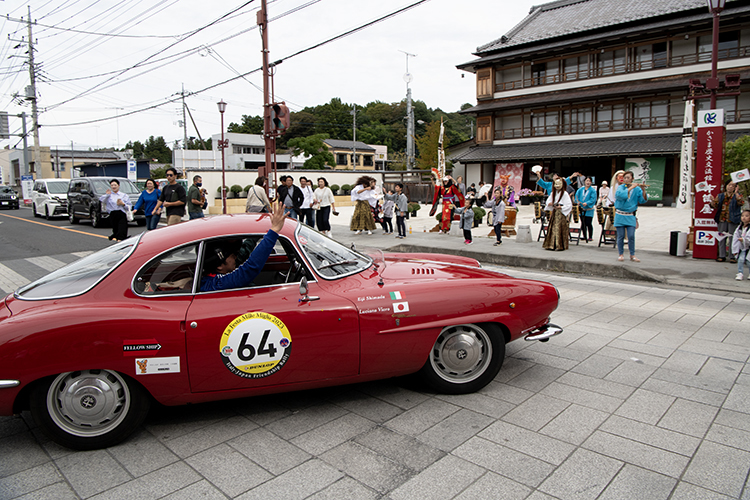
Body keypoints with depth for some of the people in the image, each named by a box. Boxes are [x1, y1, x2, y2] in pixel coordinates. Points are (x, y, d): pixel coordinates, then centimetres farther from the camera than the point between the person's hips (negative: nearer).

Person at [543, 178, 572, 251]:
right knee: (552, 229, 5)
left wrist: (561, 207, -18)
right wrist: (550, 204, -5)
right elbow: (548, 201, 16)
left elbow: (569, 205, -10)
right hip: (554, 213, 6)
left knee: (560, 229, -7)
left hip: (561, 214, -6)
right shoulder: (553, 193, 12)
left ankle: (560, 245, -2)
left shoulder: (565, 194, -8)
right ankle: (552, 244, 10)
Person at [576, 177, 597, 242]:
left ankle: (590, 237, 3)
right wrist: (578, 202, -12)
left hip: (589, 210, -4)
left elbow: (593, 199, -12)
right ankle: (584, 236, 18)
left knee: (588, 224, -6)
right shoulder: (580, 189, 10)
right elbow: (577, 196, 7)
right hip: (581, 209, 4)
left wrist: (587, 203, -25)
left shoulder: (593, 190, -4)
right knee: (583, 224, 8)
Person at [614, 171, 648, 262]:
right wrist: (631, 187, -20)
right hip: (620, 215, -1)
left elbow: (643, 200, -7)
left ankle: (632, 255, 8)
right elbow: (620, 194, -22)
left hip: (631, 216, 1)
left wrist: (643, 190, -20)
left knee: (631, 236, -4)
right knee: (621, 236, 2)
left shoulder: (637, 189, 2)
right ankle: (621, 254, 13)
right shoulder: (620, 187, 0)